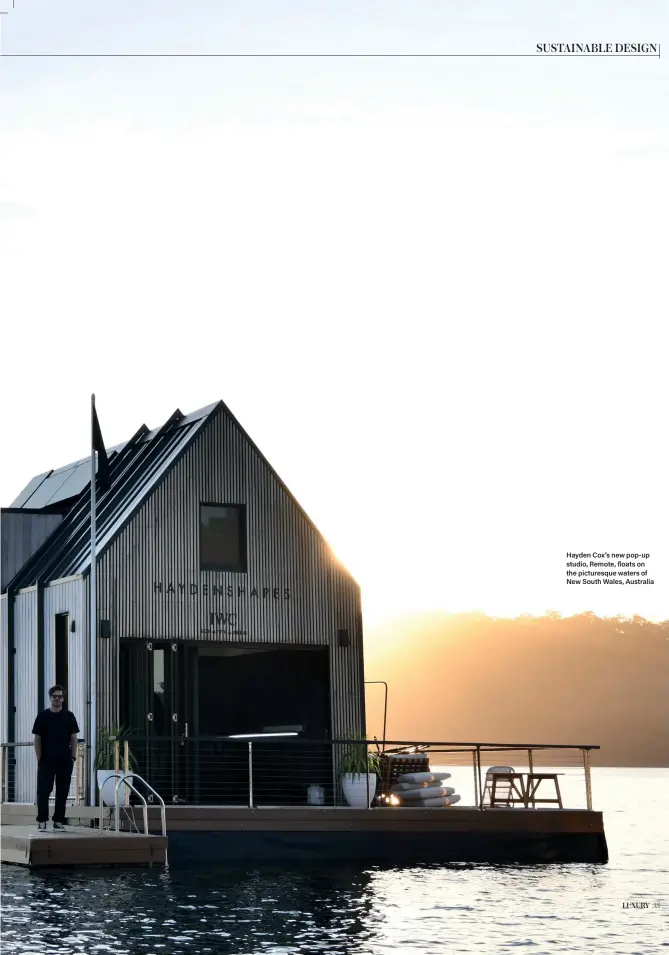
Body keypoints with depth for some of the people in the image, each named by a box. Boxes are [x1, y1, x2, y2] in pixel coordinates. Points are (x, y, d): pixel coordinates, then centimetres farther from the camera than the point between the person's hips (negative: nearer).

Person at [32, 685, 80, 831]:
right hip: (46, 760, -1)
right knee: (43, 791, -4)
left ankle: (59, 821, 9)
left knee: (62, 792, 3)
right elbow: (37, 739, 4)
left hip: (65, 761, 1)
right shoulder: (42, 716, 3)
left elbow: (73, 738, 7)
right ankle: (42, 820, 2)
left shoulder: (69, 716, 6)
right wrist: (39, 758, -2)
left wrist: (73, 757, -1)